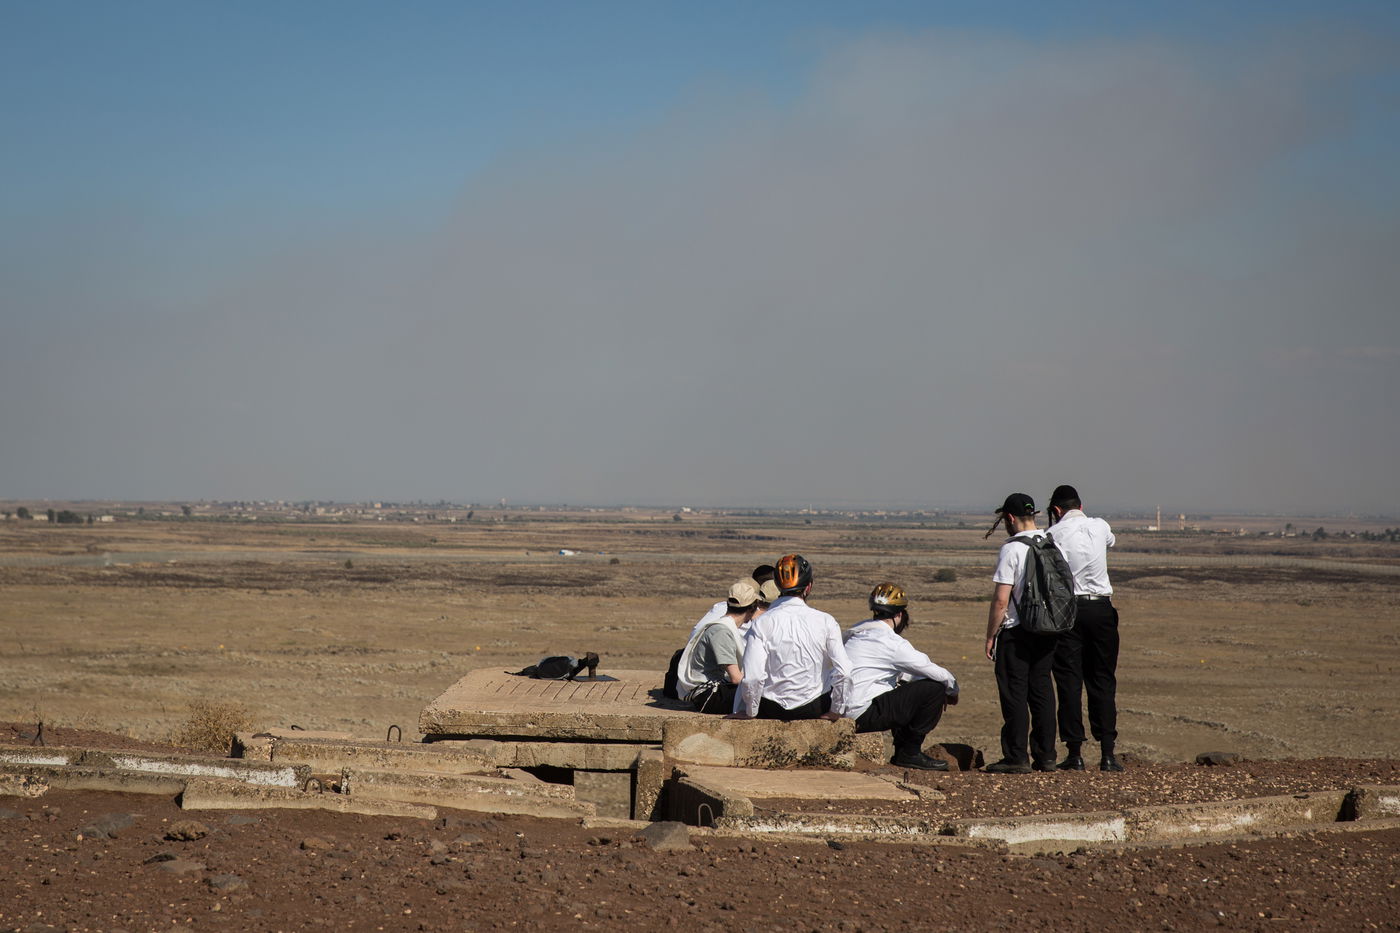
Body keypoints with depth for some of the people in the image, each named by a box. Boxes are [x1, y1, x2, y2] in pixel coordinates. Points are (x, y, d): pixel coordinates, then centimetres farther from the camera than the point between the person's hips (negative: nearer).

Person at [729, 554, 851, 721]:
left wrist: (750, 713, -3)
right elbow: (843, 673, -16)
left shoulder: (761, 623, -13)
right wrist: (835, 710, -2)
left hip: (770, 710, 0)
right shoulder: (825, 622, -12)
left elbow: (752, 678, -19)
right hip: (812, 709, 0)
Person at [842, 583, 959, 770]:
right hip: (864, 716, -9)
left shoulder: (855, 633, 14)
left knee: (905, 685, 30)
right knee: (934, 688, -10)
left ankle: (901, 752, 22)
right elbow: (935, 672, -6)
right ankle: (910, 753, -1)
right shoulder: (891, 642, -13)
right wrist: (952, 689, 13)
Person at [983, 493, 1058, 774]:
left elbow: (1001, 600, -16)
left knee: (1014, 693, -1)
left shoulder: (1011, 550, -14)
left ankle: (1016, 758, 0)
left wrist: (990, 637, -8)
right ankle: (1045, 756, 14)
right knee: (1041, 690, 12)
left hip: (1016, 631, -6)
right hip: (1048, 629, 6)